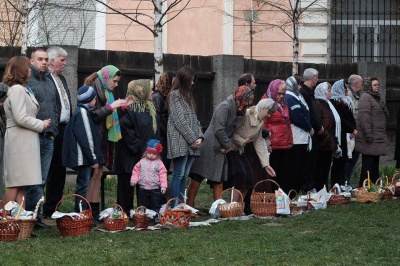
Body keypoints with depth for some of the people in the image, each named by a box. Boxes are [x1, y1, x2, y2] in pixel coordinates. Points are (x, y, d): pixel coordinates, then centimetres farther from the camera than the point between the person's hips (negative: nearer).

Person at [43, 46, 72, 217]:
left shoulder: (62, 79, 19)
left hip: (64, 129, 9)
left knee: (60, 170, 11)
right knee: (53, 170, -5)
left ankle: (52, 209, 17)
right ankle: (48, 211, 1)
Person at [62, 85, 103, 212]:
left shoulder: (82, 111, 17)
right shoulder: (82, 112, -13)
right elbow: (85, 138, -17)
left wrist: (94, 157, 18)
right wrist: (93, 159, -15)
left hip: (85, 159, 10)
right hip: (84, 158, -10)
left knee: (83, 185, 11)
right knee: (83, 185, -8)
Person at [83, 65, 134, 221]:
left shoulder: (106, 92, 18)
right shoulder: (93, 91, -10)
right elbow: (94, 115, -19)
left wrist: (123, 106, 14)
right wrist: (111, 106, -20)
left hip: (104, 139, 9)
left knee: (98, 174, 9)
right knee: (94, 173, -11)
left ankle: (95, 209, 11)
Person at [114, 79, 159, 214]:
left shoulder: (150, 108, 15)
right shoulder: (129, 108, -12)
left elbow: (155, 131, 20)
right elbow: (125, 129, -19)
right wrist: (138, 147, -17)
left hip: (147, 154, 8)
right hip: (130, 156, -8)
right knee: (127, 184, 0)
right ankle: (125, 212, 5)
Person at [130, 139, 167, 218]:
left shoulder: (159, 163, -3)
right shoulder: (142, 162, 4)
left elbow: (163, 175, -6)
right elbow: (136, 171, 8)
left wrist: (163, 186, -12)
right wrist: (133, 180, -5)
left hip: (155, 189, -2)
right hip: (143, 188, 2)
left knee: (155, 205, 3)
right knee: (142, 205, 10)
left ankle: (156, 217, 9)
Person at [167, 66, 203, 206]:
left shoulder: (188, 96, 21)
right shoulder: (175, 95, -4)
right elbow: (179, 120, -11)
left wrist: (200, 136, 3)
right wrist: (192, 139, -12)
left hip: (191, 143, 8)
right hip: (180, 142, -8)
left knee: (184, 176, 6)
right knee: (178, 175, -10)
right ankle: (174, 206, -10)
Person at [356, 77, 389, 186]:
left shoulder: (377, 98, 19)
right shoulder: (365, 98, -12)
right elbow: (364, 117, -20)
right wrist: (368, 134, -24)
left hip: (378, 138, 10)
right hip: (370, 140, -10)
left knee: (375, 164, 12)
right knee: (368, 163, -7)